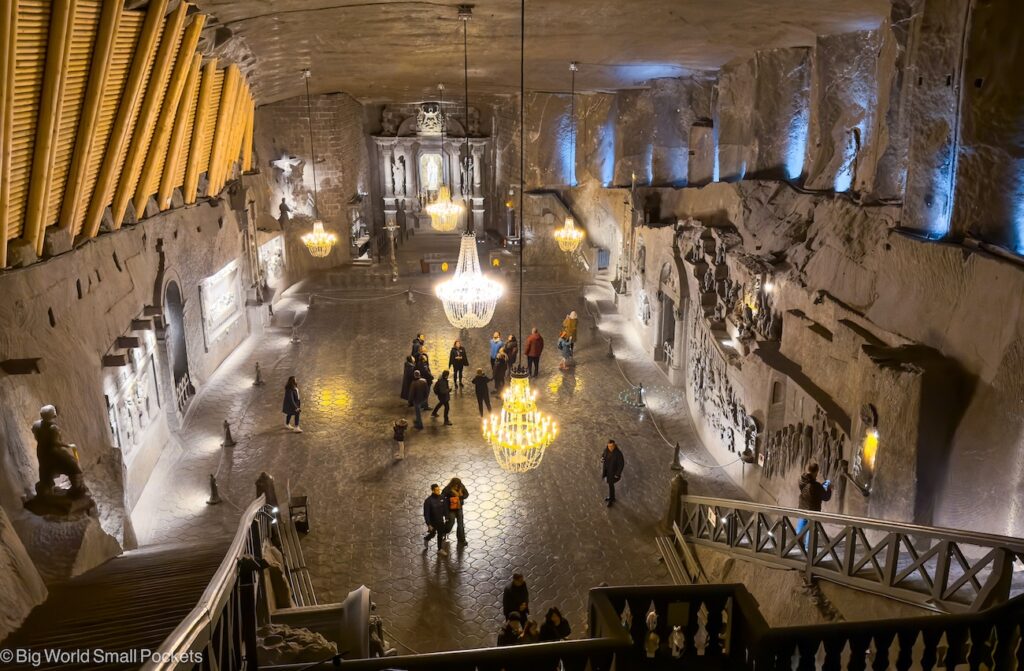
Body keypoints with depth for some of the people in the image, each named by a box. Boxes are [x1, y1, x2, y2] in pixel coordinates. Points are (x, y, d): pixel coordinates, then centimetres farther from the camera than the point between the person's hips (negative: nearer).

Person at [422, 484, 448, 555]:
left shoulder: (442, 498, -11)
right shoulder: (428, 501, -26)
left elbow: (445, 508, 4)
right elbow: (426, 513, -21)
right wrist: (429, 524, -20)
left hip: (440, 520, 4)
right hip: (432, 522, -4)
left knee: (441, 535, 12)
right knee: (432, 534, 16)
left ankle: (440, 549, 30)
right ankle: (426, 539, 49)